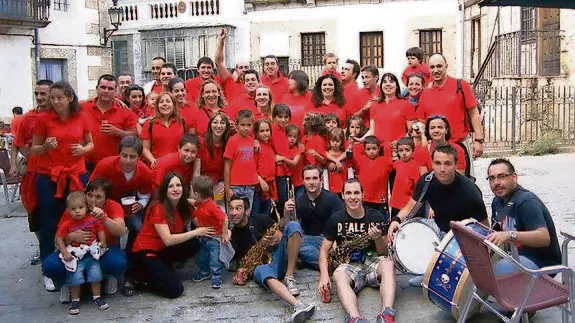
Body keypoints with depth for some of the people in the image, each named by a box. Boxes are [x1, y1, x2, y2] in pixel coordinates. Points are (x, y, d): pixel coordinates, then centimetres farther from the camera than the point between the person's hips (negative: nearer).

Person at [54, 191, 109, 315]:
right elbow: (59, 238, -8)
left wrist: (103, 242, -6)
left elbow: (100, 230, 9)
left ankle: (97, 297, 18)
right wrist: (65, 253, -14)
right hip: (75, 256, -2)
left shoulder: (93, 220, -3)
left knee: (95, 275, 1)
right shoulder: (66, 224, -9)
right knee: (75, 277, -9)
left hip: (92, 254, 2)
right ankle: (75, 300, 9)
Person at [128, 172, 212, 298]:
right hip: (145, 253, -7)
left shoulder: (183, 206, 0)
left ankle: (163, 267, 1)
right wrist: (196, 232, -23)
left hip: (162, 250, 7)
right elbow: (168, 240, -27)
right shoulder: (158, 208, -20)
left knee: (194, 244, -16)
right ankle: (136, 273, -2)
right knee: (175, 289, -21)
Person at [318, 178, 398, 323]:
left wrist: (378, 238, -15)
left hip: (372, 263, 1)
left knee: (388, 264, -33)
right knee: (338, 275, -35)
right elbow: (324, 250, 6)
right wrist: (324, 275, -13)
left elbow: (383, 254, 8)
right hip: (349, 266, 0)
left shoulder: (376, 217, 2)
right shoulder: (336, 219, 3)